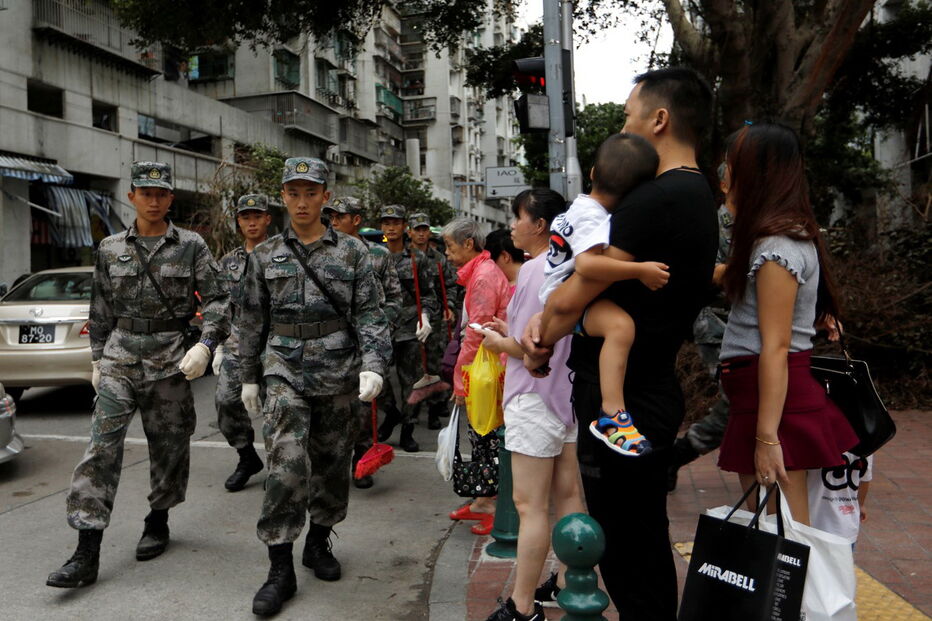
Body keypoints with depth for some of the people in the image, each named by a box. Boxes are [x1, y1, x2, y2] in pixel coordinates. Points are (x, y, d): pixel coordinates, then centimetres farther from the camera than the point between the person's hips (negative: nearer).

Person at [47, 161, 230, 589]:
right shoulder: (110, 249, 8)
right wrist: (98, 357, 13)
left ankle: (158, 522, 31)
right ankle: (86, 554, -5)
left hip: (171, 357, -1)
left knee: (169, 444, 9)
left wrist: (205, 345, -16)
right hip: (120, 355, 2)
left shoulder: (191, 246, -1)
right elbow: (101, 310, 14)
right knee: (102, 445, -7)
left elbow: (217, 298, -4)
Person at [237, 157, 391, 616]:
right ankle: (280, 570, 2)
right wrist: (249, 377, 11)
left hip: (338, 375, 0)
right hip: (285, 373, 0)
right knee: (285, 467, -10)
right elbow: (252, 320, 11)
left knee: (332, 464, 11)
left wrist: (373, 365, -16)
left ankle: (318, 543, 32)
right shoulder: (265, 255, 7)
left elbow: (369, 314, -2)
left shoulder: (352, 252, 2)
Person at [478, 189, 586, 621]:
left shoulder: (535, 270, -18)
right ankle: (567, 582, 29)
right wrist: (510, 331, 12)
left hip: (535, 398, -9)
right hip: (566, 392, 9)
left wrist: (498, 342, -4)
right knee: (568, 496, 15)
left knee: (530, 505, -1)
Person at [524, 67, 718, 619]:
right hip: (652, 393, 10)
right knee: (645, 543, 22)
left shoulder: (655, 201, -21)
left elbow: (569, 298, -19)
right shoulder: (698, 197, 12)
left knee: (627, 557, 4)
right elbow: (603, 285, 14)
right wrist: (545, 324, -1)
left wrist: (538, 342, 1)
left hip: (621, 405, -10)